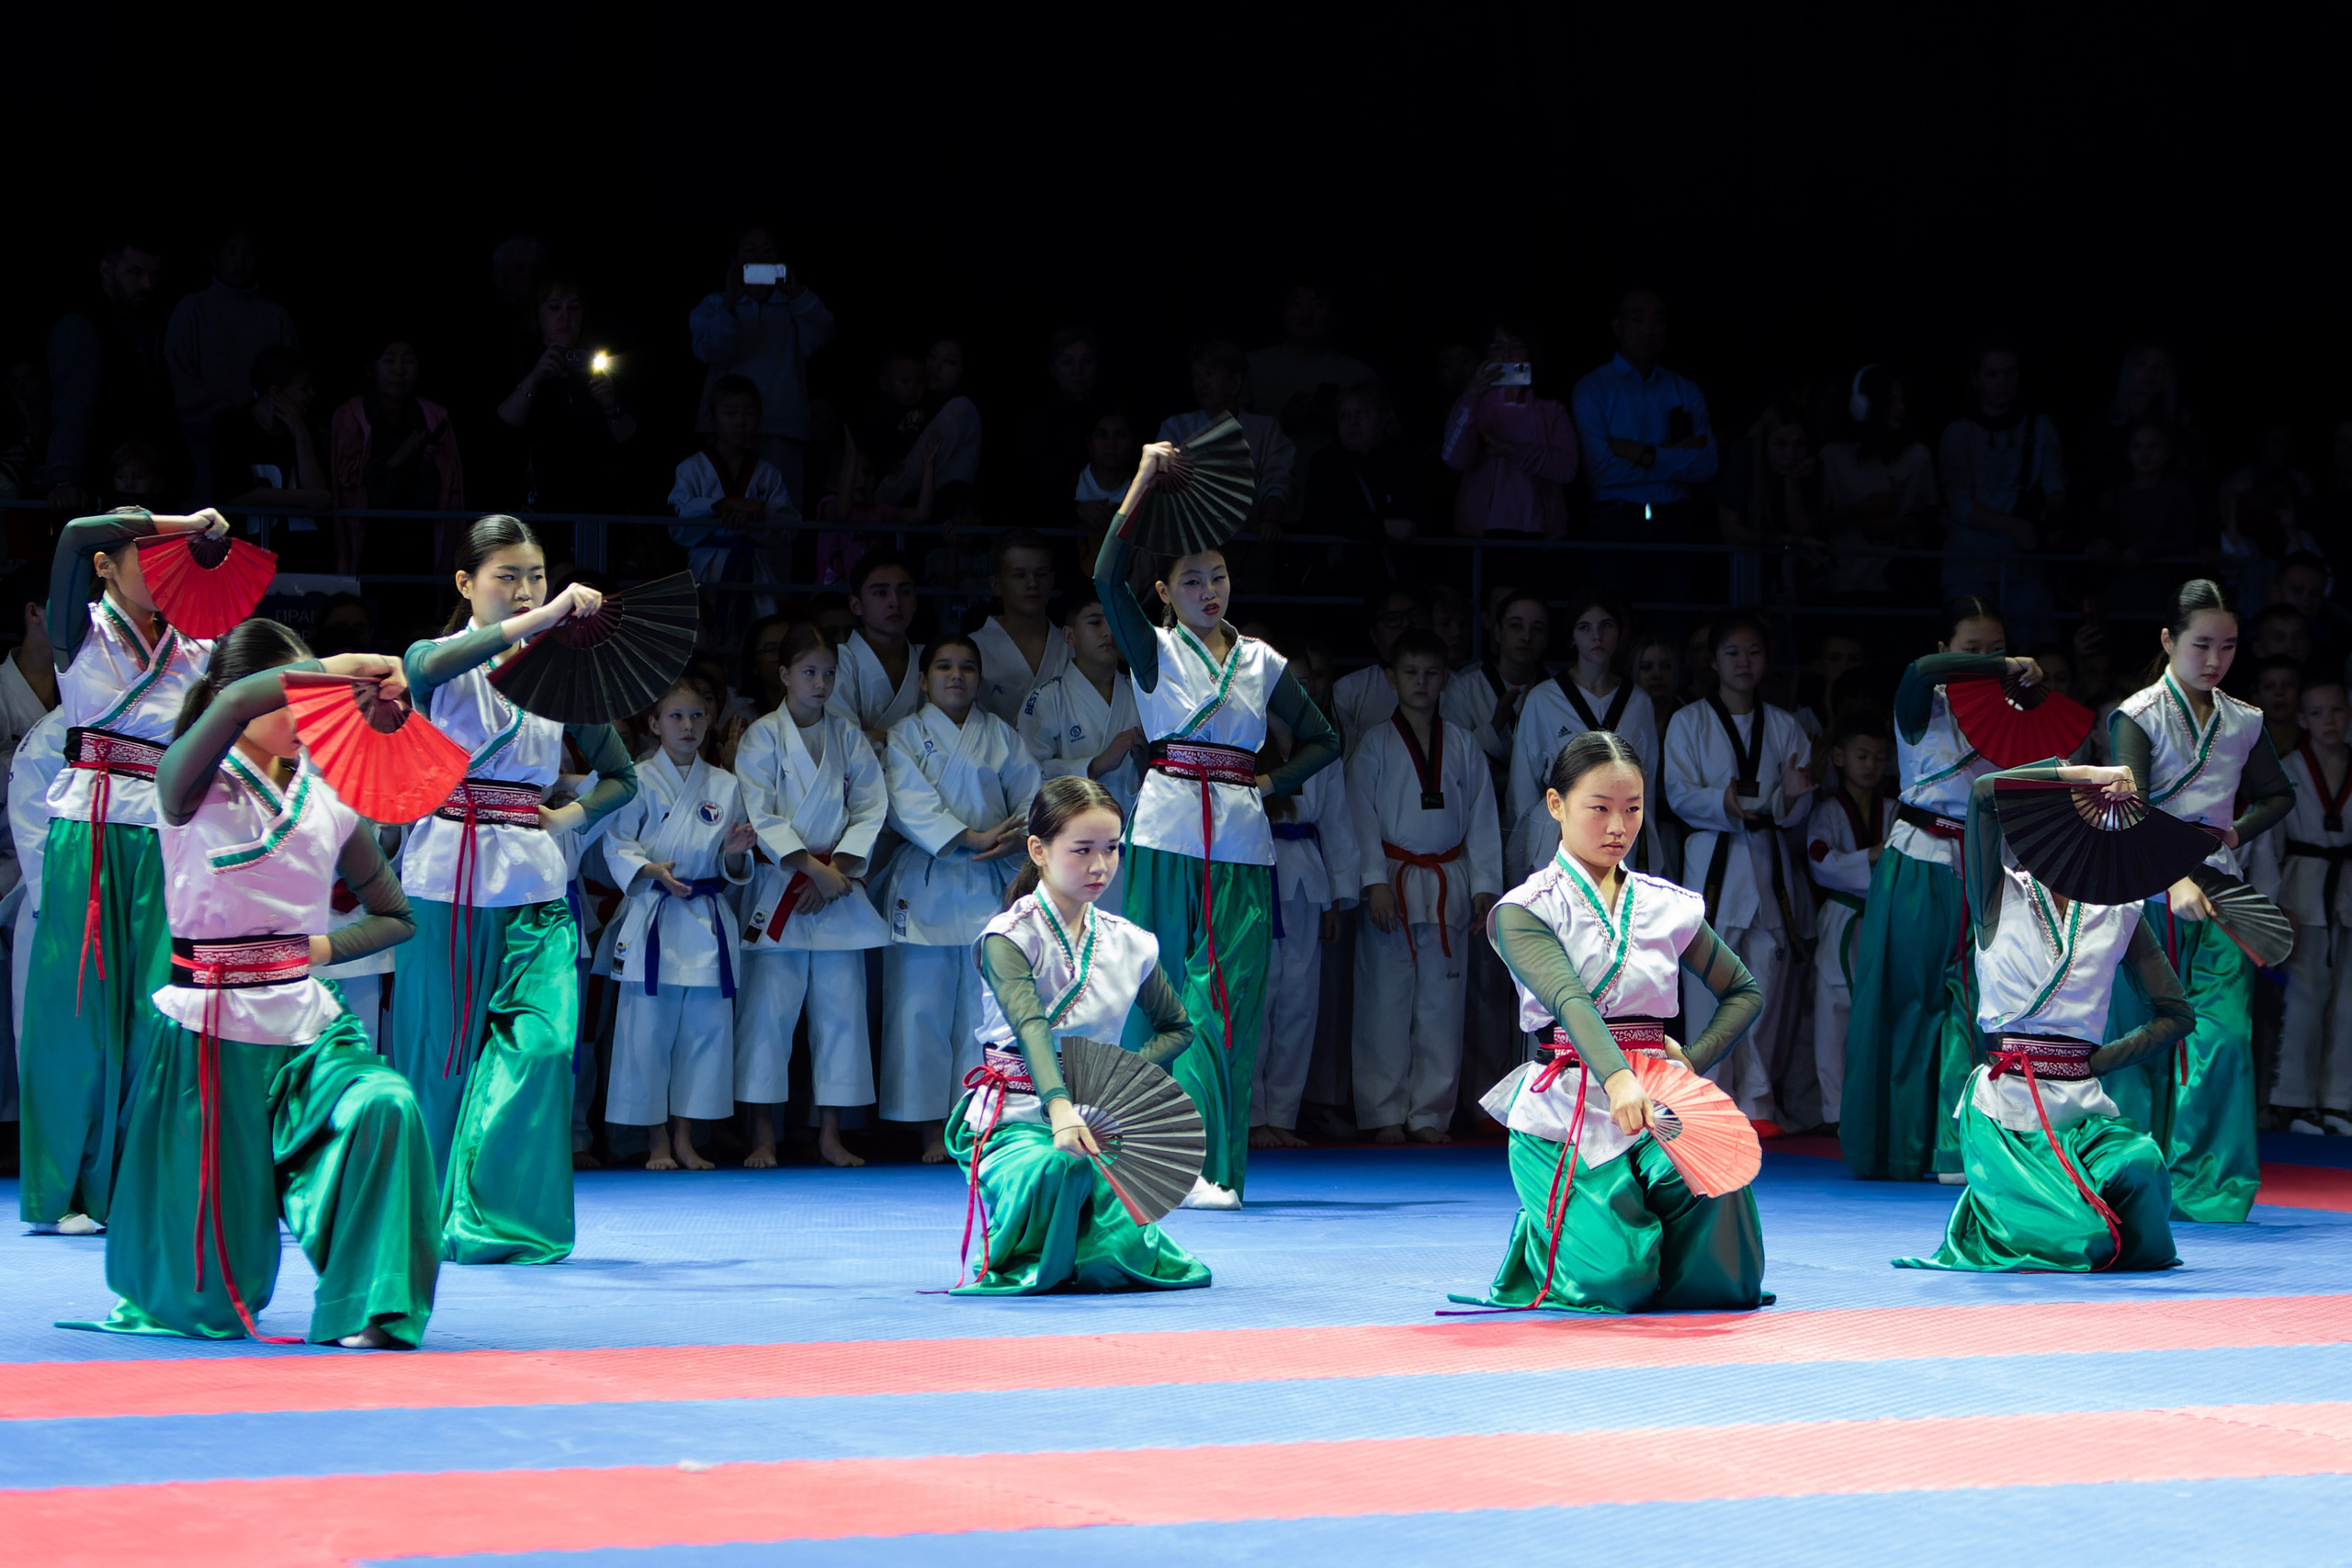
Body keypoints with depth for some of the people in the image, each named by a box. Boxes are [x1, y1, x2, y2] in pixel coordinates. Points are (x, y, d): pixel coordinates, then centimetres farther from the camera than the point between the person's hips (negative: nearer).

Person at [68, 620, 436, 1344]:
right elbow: (236, 703, -31)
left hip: (307, 1024, 4)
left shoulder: (329, 803, 6)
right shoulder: (191, 786, -7)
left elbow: (395, 917, 18)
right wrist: (342, 667, -29)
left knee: (385, 1108, -32)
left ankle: (369, 1308, -21)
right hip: (210, 1030, -4)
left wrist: (320, 947, 2)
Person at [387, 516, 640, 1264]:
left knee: (542, 1045, -12)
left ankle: (501, 1216, -7)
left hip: (534, 888, 3)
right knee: (444, 1050, 2)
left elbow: (620, 775, 21)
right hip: (449, 878, -3)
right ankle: (432, 1214, 18)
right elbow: (432, 668, -28)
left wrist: (571, 816, 0)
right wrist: (542, 618, -37)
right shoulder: (436, 661, 1)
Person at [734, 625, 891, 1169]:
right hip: (777, 888, -3)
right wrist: (811, 868, -15)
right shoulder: (761, 736, -1)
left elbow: (871, 809, 3)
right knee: (767, 1007, -6)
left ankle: (831, 1135, 8)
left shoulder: (849, 739, 9)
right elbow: (760, 817, -8)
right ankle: (763, 1137, 0)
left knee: (841, 1008, 2)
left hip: (839, 888, 3)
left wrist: (836, 870, -10)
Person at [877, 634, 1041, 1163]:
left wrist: (1016, 837, -13)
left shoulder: (999, 735, 13)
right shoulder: (907, 734, 4)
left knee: (986, 1005, 0)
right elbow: (910, 803, -9)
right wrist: (972, 838, -18)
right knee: (922, 1005, -5)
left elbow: (1032, 793, 7)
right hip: (926, 881, -2)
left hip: (991, 883, 2)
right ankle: (932, 1131, 0)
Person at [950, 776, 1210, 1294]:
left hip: (1096, 1116, 5)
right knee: (1056, 1166, -41)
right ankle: (1020, 1258, -5)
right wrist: (1059, 1107, -44)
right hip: (1016, 1116, -5)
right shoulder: (1010, 936, -10)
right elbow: (1030, 1025, -27)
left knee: (1125, 1256, -20)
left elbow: (1176, 1027, 23)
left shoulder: (1130, 943, 8)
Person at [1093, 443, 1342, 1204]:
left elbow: (1322, 740, 21)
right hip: (1169, 833, -2)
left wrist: (1271, 782, 5)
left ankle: (1212, 1166, -3)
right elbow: (1107, 576, -11)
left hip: (1241, 839, 2)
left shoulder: (1262, 663, 14)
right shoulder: (1154, 650, 6)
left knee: (1228, 1002, -3)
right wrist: (1144, 482, -11)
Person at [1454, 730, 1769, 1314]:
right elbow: (1570, 1000, -22)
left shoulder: (1669, 905, 12)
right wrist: (1616, 1078, -40)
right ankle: (1538, 1241, 17)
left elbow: (1745, 991, 22)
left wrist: (1693, 1062, 4)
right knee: (1616, 1281, -20)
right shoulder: (1523, 912, -3)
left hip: (1654, 1107, 4)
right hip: (1565, 1117, -4)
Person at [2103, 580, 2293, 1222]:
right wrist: (2177, 880, -33)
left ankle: (2207, 1186, -2)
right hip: (2152, 887, -4)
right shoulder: (2138, 716, -6)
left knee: (2226, 1035, -8)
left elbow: (2279, 794, 26)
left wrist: (2238, 833, 5)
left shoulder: (2243, 722, 9)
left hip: (2219, 895, 4)